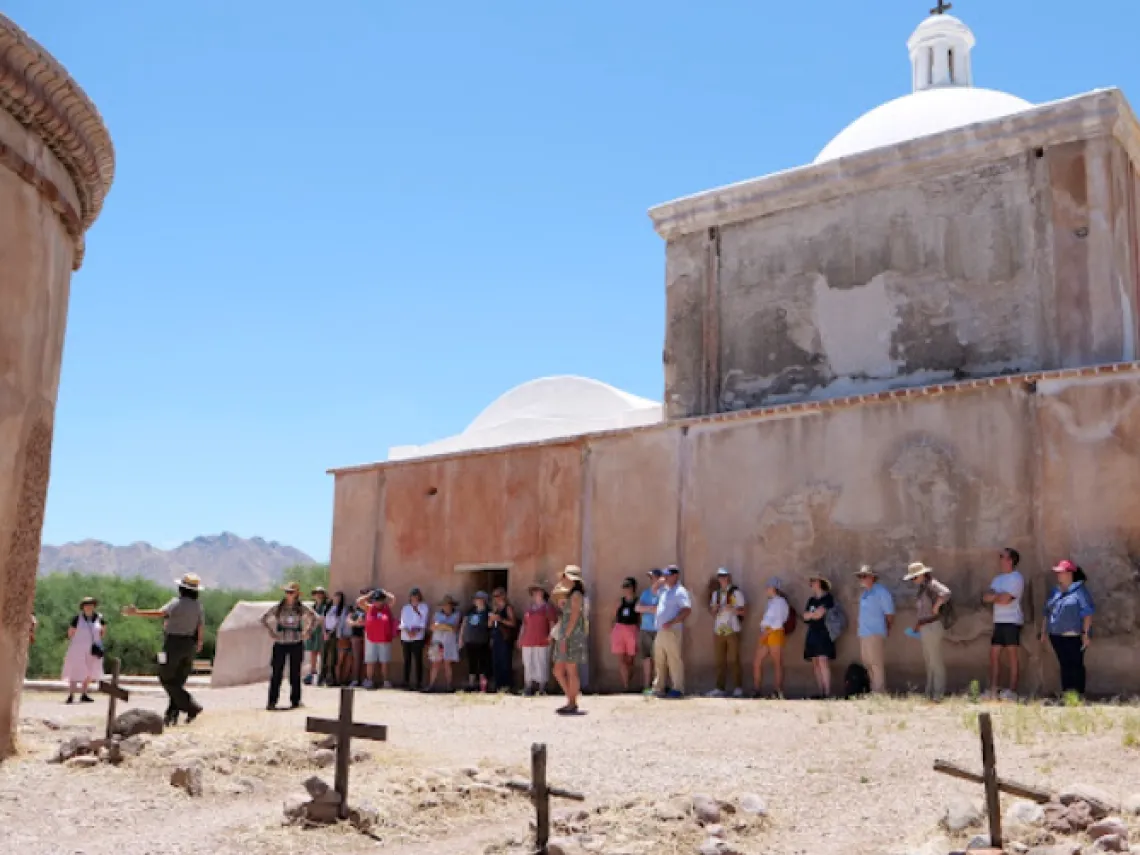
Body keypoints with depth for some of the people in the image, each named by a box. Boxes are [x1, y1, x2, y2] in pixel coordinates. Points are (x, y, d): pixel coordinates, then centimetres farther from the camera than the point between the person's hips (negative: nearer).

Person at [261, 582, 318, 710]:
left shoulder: (301, 608, 2)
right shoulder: (278, 608, 1)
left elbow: (313, 619, 16)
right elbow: (264, 619, 10)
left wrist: (306, 632, 7)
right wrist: (272, 632, 1)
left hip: (296, 644, 0)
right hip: (280, 644, 0)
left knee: (295, 673, 6)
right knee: (276, 673, -4)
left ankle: (295, 701, 16)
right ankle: (272, 701, 0)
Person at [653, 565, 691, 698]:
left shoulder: (680, 591, -9)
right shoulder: (664, 590, 17)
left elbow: (687, 610, -19)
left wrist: (671, 622, -22)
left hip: (672, 631, -9)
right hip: (660, 631, 9)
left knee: (674, 660, -6)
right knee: (659, 660, 12)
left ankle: (678, 689, -3)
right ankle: (661, 687, 20)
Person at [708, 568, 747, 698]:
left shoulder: (736, 592, 0)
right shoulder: (716, 593, 16)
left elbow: (743, 610, -4)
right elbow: (712, 611, 20)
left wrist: (732, 609, -20)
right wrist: (713, 609, -2)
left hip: (732, 630, -5)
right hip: (718, 630, 5)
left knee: (734, 660, -3)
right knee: (720, 661, 5)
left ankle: (738, 688, 4)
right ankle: (720, 688, 9)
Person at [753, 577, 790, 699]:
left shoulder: (780, 602, -7)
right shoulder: (771, 602, 19)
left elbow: (778, 622, -14)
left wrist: (766, 632, -16)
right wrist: (762, 635, 4)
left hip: (775, 633, -9)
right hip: (766, 635, 9)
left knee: (777, 664, -4)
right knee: (757, 663, 4)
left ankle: (779, 694, 0)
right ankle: (758, 692, 9)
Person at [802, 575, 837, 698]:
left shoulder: (828, 598, -2)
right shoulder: (811, 600, 18)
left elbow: (820, 614, -9)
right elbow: (805, 616, 7)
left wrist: (810, 615, 5)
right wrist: (815, 613, -6)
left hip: (824, 634, -7)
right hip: (812, 634, 7)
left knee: (823, 662, -16)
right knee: (815, 664, 3)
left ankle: (827, 694, -19)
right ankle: (820, 693, 5)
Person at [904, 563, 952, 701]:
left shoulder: (931, 584, -14)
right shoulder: (921, 587, 14)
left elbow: (946, 593, -33)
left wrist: (936, 607, -21)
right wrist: (916, 625, 20)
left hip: (932, 626, -10)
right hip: (924, 628, 10)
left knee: (935, 660, -5)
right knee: (928, 660, 15)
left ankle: (938, 694, 0)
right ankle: (930, 691, 24)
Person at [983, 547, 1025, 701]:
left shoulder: (1016, 578, -7)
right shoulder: (998, 578, 19)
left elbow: (1005, 599, -17)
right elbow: (986, 597, 8)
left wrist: (993, 596, 2)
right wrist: (998, 596, -10)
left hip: (1012, 621, -8)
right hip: (999, 621, 8)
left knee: (1011, 655, -6)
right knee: (994, 654, 6)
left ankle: (1012, 691, -4)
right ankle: (993, 690, 8)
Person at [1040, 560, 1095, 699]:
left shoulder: (1079, 591, -6)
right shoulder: (1055, 592, 16)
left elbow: (1088, 613, -12)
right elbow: (1047, 613, 21)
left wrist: (1086, 633, -18)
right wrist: (1044, 632, 18)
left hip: (1074, 636, -7)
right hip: (1056, 636, 7)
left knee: (1076, 665, -2)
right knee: (1064, 665, 9)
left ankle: (1079, 693, 1)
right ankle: (1065, 693, 13)